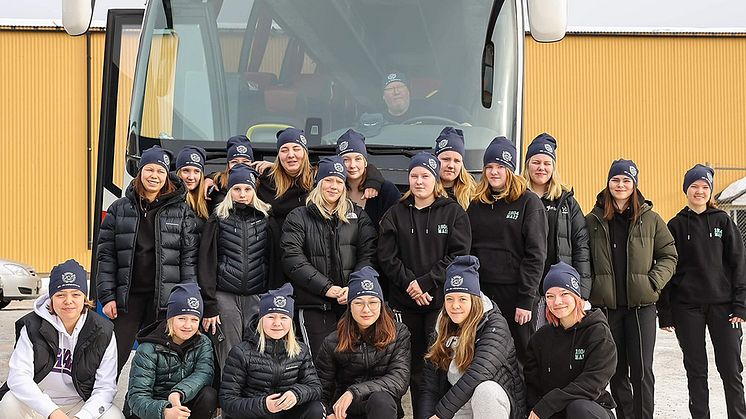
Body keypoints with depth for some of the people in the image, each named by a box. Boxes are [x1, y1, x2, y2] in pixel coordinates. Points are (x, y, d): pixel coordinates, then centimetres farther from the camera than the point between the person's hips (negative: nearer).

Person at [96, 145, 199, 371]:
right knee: (114, 358, 2)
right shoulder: (120, 209, 6)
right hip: (128, 297, 1)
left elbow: (189, 257, 2)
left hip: (165, 301, 0)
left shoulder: (181, 211, 4)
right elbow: (106, 254, 6)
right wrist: (107, 296, -2)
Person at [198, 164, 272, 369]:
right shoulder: (218, 220, 5)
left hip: (257, 297, 1)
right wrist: (209, 306, -4)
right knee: (229, 358, -4)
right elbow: (207, 265, 2)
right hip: (225, 296, -1)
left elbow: (272, 260, 9)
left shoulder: (265, 219, 9)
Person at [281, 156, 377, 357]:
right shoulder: (298, 218, 7)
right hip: (314, 305, -2)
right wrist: (326, 287, -12)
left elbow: (368, 255, 4)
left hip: (352, 303, 2)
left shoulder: (358, 216, 14)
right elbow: (293, 259, -4)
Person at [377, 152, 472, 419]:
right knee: (414, 364, 5)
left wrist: (426, 282, -13)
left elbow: (459, 255, -5)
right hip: (404, 302, 2)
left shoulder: (454, 212, 4)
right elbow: (386, 257, 3)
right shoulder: (396, 214, 10)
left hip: (441, 300, -2)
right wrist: (409, 283, -12)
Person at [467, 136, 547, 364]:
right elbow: (467, 250, 13)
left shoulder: (529, 203, -1)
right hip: (480, 291, 4)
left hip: (515, 292, -4)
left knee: (522, 353, 0)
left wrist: (526, 300, -12)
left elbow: (535, 254, -6)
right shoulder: (476, 204, 13)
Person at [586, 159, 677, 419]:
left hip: (641, 303, -1)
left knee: (641, 369, -4)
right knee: (616, 370, 7)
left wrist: (654, 282, -6)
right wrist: (588, 289, -4)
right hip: (606, 304, 1)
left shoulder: (650, 219, 4)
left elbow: (669, 256, 8)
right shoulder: (592, 220, 5)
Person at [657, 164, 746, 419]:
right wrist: (665, 312, -1)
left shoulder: (722, 221, 5)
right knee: (696, 369, 6)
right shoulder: (676, 225, 4)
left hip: (723, 304, 0)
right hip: (687, 307, 0)